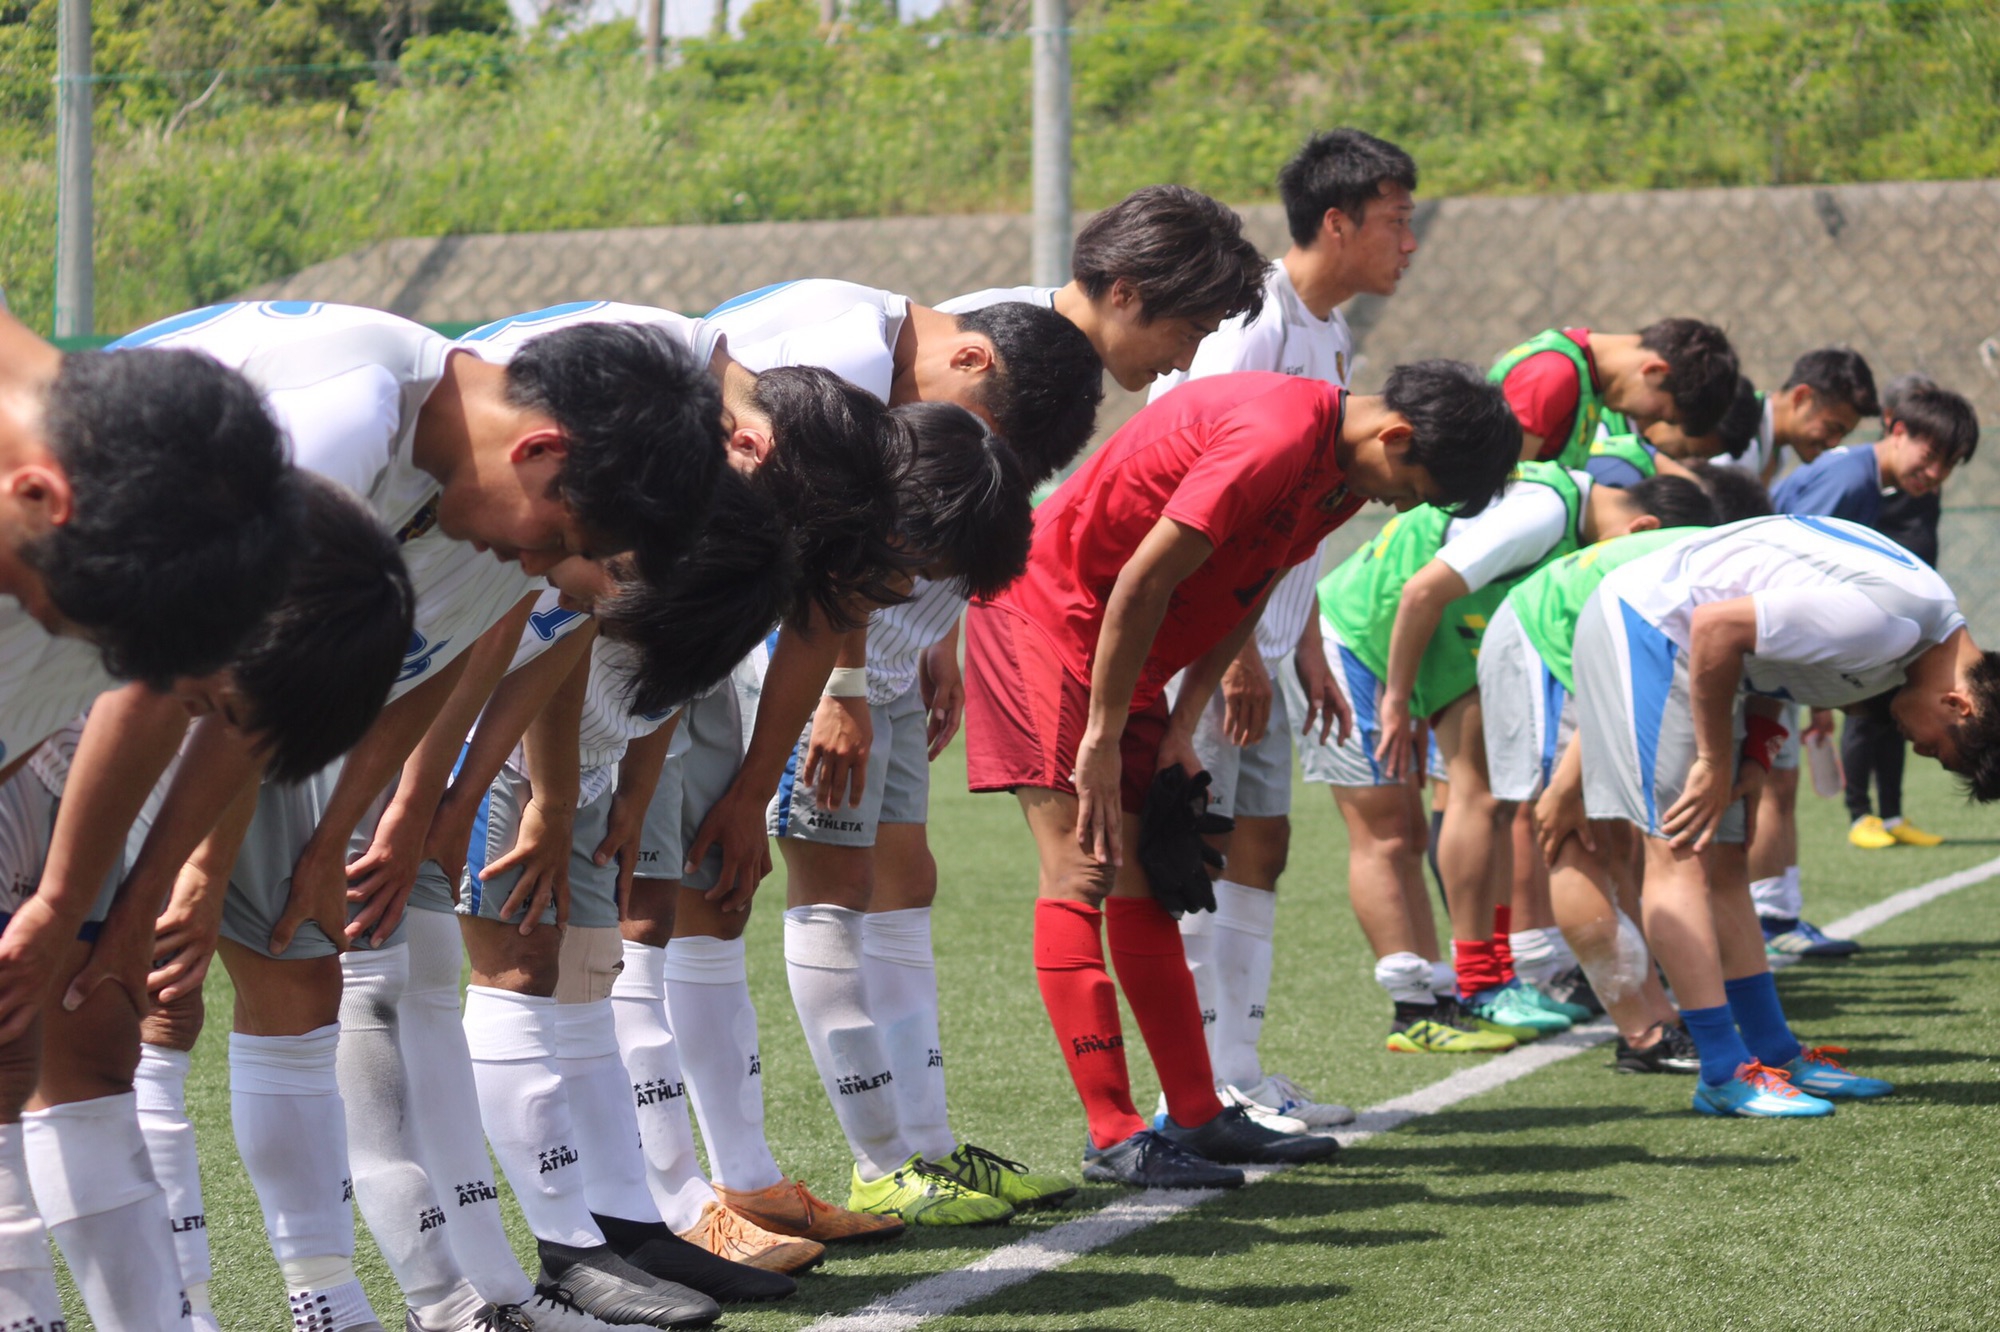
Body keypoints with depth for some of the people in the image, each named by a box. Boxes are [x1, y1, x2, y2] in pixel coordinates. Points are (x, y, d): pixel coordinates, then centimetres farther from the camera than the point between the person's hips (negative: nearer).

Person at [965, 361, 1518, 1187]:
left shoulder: (1340, 467, 4)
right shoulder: (1275, 438, -27)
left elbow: (1246, 593, 9)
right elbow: (1142, 582, -26)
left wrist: (1180, 730, 1)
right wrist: (1102, 741, -21)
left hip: (1118, 646, 10)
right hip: (1045, 604, -10)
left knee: (1141, 884, 9)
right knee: (1080, 874, -13)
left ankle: (1198, 1118, 12)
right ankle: (1113, 1138, -15)